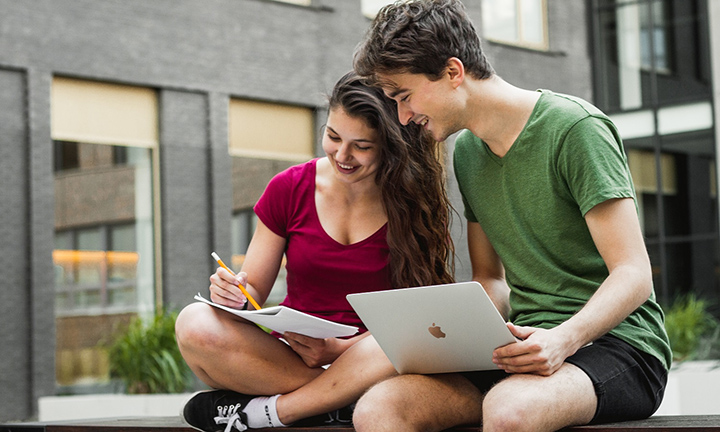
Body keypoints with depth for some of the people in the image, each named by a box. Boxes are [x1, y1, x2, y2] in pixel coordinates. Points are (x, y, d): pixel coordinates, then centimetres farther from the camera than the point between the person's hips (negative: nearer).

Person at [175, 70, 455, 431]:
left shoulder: (416, 204, -2)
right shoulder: (289, 189, 4)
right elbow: (254, 289, 7)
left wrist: (340, 348, -21)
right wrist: (233, 295, -18)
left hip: (366, 362, -1)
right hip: (290, 356, 2)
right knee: (195, 324, -26)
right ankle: (337, 400, -23)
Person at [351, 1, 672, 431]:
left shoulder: (575, 128, -9)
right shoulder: (466, 152, 14)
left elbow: (634, 275, -13)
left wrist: (563, 339, -30)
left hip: (616, 343, -6)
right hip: (527, 345, 6)